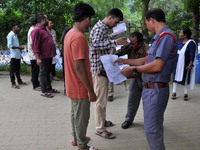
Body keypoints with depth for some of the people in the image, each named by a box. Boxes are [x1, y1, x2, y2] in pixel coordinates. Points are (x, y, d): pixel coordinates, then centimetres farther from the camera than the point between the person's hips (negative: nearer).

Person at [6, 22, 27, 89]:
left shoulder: (15, 35, 16)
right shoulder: (10, 35, -11)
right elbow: (9, 45, -17)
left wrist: (20, 47, 5)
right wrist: (19, 47, -15)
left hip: (18, 55, 9)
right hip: (14, 55, -9)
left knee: (18, 69, 17)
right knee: (13, 69, -1)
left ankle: (19, 81, 26)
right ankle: (13, 83, 4)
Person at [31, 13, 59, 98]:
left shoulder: (44, 29, 14)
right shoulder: (36, 30, -16)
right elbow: (35, 46, -21)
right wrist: (38, 58, -24)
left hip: (49, 55, 9)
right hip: (43, 56, -9)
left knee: (48, 72, 17)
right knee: (43, 73, 0)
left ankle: (49, 88, 27)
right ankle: (44, 91, 8)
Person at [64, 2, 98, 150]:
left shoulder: (70, 33, 6)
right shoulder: (79, 37, -25)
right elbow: (79, 67, -27)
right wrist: (91, 90, -21)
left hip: (74, 84, 9)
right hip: (80, 86, -9)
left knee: (75, 113, 23)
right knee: (82, 116, 7)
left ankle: (76, 138, 40)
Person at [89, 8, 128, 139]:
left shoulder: (104, 28, 16)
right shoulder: (99, 28, -15)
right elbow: (95, 45, -32)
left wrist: (115, 42, 13)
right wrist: (115, 42, -32)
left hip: (104, 67, 10)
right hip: (99, 68, -10)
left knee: (103, 98, 19)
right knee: (101, 99, -3)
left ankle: (102, 121, 33)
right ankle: (100, 128, 7)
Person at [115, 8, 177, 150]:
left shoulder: (166, 36, -17)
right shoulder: (160, 37, 13)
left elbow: (157, 65, -24)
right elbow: (147, 60, 20)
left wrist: (134, 69, -13)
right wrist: (125, 61, 23)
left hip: (156, 89, -10)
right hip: (150, 88, 10)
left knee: (152, 129, -2)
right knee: (155, 126, 21)